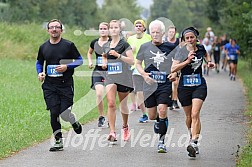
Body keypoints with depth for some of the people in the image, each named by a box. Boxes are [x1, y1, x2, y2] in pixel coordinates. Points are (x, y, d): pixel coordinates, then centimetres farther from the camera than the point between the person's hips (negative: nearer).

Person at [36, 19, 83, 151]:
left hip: (66, 84, -3)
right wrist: (40, 72, 2)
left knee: (64, 113, -8)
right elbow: (39, 62, 23)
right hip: (49, 85, 3)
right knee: (54, 113, -2)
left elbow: (79, 60, 3)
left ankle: (75, 123, 28)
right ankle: (58, 141, 9)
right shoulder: (44, 47, 8)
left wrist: (67, 67, -13)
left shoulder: (68, 45, -1)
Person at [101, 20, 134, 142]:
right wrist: (104, 62, 4)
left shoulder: (124, 44, -5)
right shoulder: (106, 46, 9)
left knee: (123, 104, 10)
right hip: (110, 77, 3)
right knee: (111, 104, -15)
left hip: (123, 78, -3)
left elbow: (132, 61, -12)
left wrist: (118, 55, -23)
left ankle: (125, 127, 36)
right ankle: (112, 132, -18)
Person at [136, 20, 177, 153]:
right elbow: (138, 63, 14)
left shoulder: (169, 47, 2)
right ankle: (159, 120, 44)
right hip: (150, 84, 2)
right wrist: (144, 74, -4)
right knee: (152, 116, 6)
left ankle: (161, 141, -5)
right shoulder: (145, 47, 4)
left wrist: (174, 74, -4)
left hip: (165, 84, -2)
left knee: (162, 110, -18)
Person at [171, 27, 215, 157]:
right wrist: (187, 61, -26)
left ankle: (194, 143, -23)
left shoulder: (200, 48, 3)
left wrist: (209, 62, 10)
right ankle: (191, 135, 40)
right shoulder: (181, 52, -8)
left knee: (195, 114, -16)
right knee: (188, 116, 11)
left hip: (199, 85, 0)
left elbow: (206, 54, 30)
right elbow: (173, 69, -19)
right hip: (184, 87, 0)